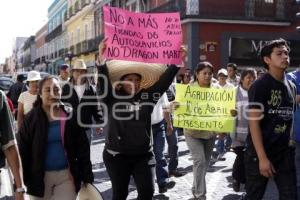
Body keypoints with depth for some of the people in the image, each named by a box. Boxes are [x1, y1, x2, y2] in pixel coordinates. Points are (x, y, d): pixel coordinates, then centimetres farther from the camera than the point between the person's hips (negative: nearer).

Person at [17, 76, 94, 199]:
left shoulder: (70, 115, -2)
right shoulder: (31, 118, -7)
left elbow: (82, 147, 0)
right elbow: (23, 150, -5)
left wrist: (86, 176, -1)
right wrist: (25, 179, -8)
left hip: (66, 174, 1)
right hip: (40, 176, -1)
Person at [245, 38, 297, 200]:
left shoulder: (291, 86, 9)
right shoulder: (259, 86, -11)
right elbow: (254, 122, -16)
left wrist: (289, 140, 6)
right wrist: (262, 157, -19)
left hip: (285, 152, 6)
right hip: (260, 153, -6)